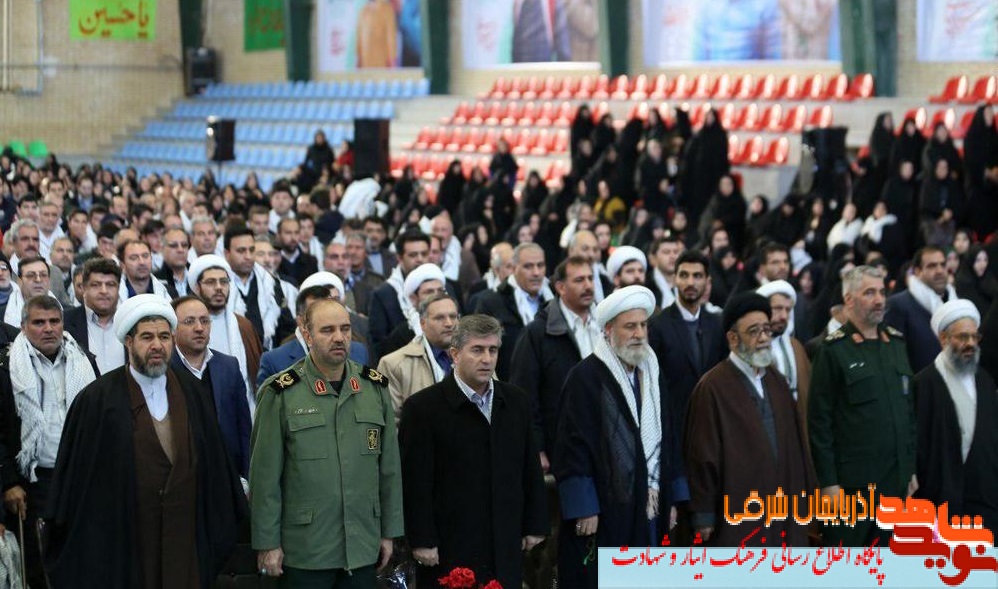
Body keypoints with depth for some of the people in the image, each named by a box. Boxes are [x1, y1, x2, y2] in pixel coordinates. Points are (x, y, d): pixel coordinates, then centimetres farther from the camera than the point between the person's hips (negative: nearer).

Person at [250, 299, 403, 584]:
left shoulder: (375, 387, 6)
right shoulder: (281, 393, -5)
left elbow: (390, 467, 10)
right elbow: (265, 474, -4)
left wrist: (389, 531, 9)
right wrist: (267, 543, -5)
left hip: (363, 550, 3)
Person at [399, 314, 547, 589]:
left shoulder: (516, 401, 10)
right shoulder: (423, 407, -6)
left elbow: (530, 469, 15)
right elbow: (415, 481, -9)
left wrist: (535, 525, 12)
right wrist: (422, 542, -12)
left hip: (506, 547, 5)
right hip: (449, 549, -4)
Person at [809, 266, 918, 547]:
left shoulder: (896, 342, 11)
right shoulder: (834, 349, -8)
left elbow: (909, 410, 15)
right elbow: (819, 421, -9)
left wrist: (911, 468, 13)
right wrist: (828, 482, -12)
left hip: (896, 479, 6)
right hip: (853, 481, -6)